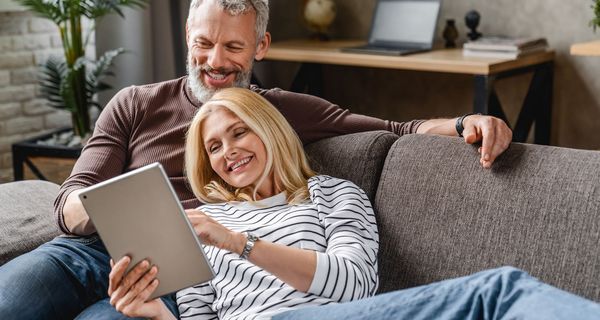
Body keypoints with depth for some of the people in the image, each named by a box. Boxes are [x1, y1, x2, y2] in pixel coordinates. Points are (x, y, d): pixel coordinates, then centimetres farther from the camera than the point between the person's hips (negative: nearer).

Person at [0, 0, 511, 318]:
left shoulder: (289, 113, 15)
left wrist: (466, 124, -12)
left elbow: (397, 132, 9)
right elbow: (69, 201, 10)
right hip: (92, 250, 2)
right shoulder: (136, 105, 17)